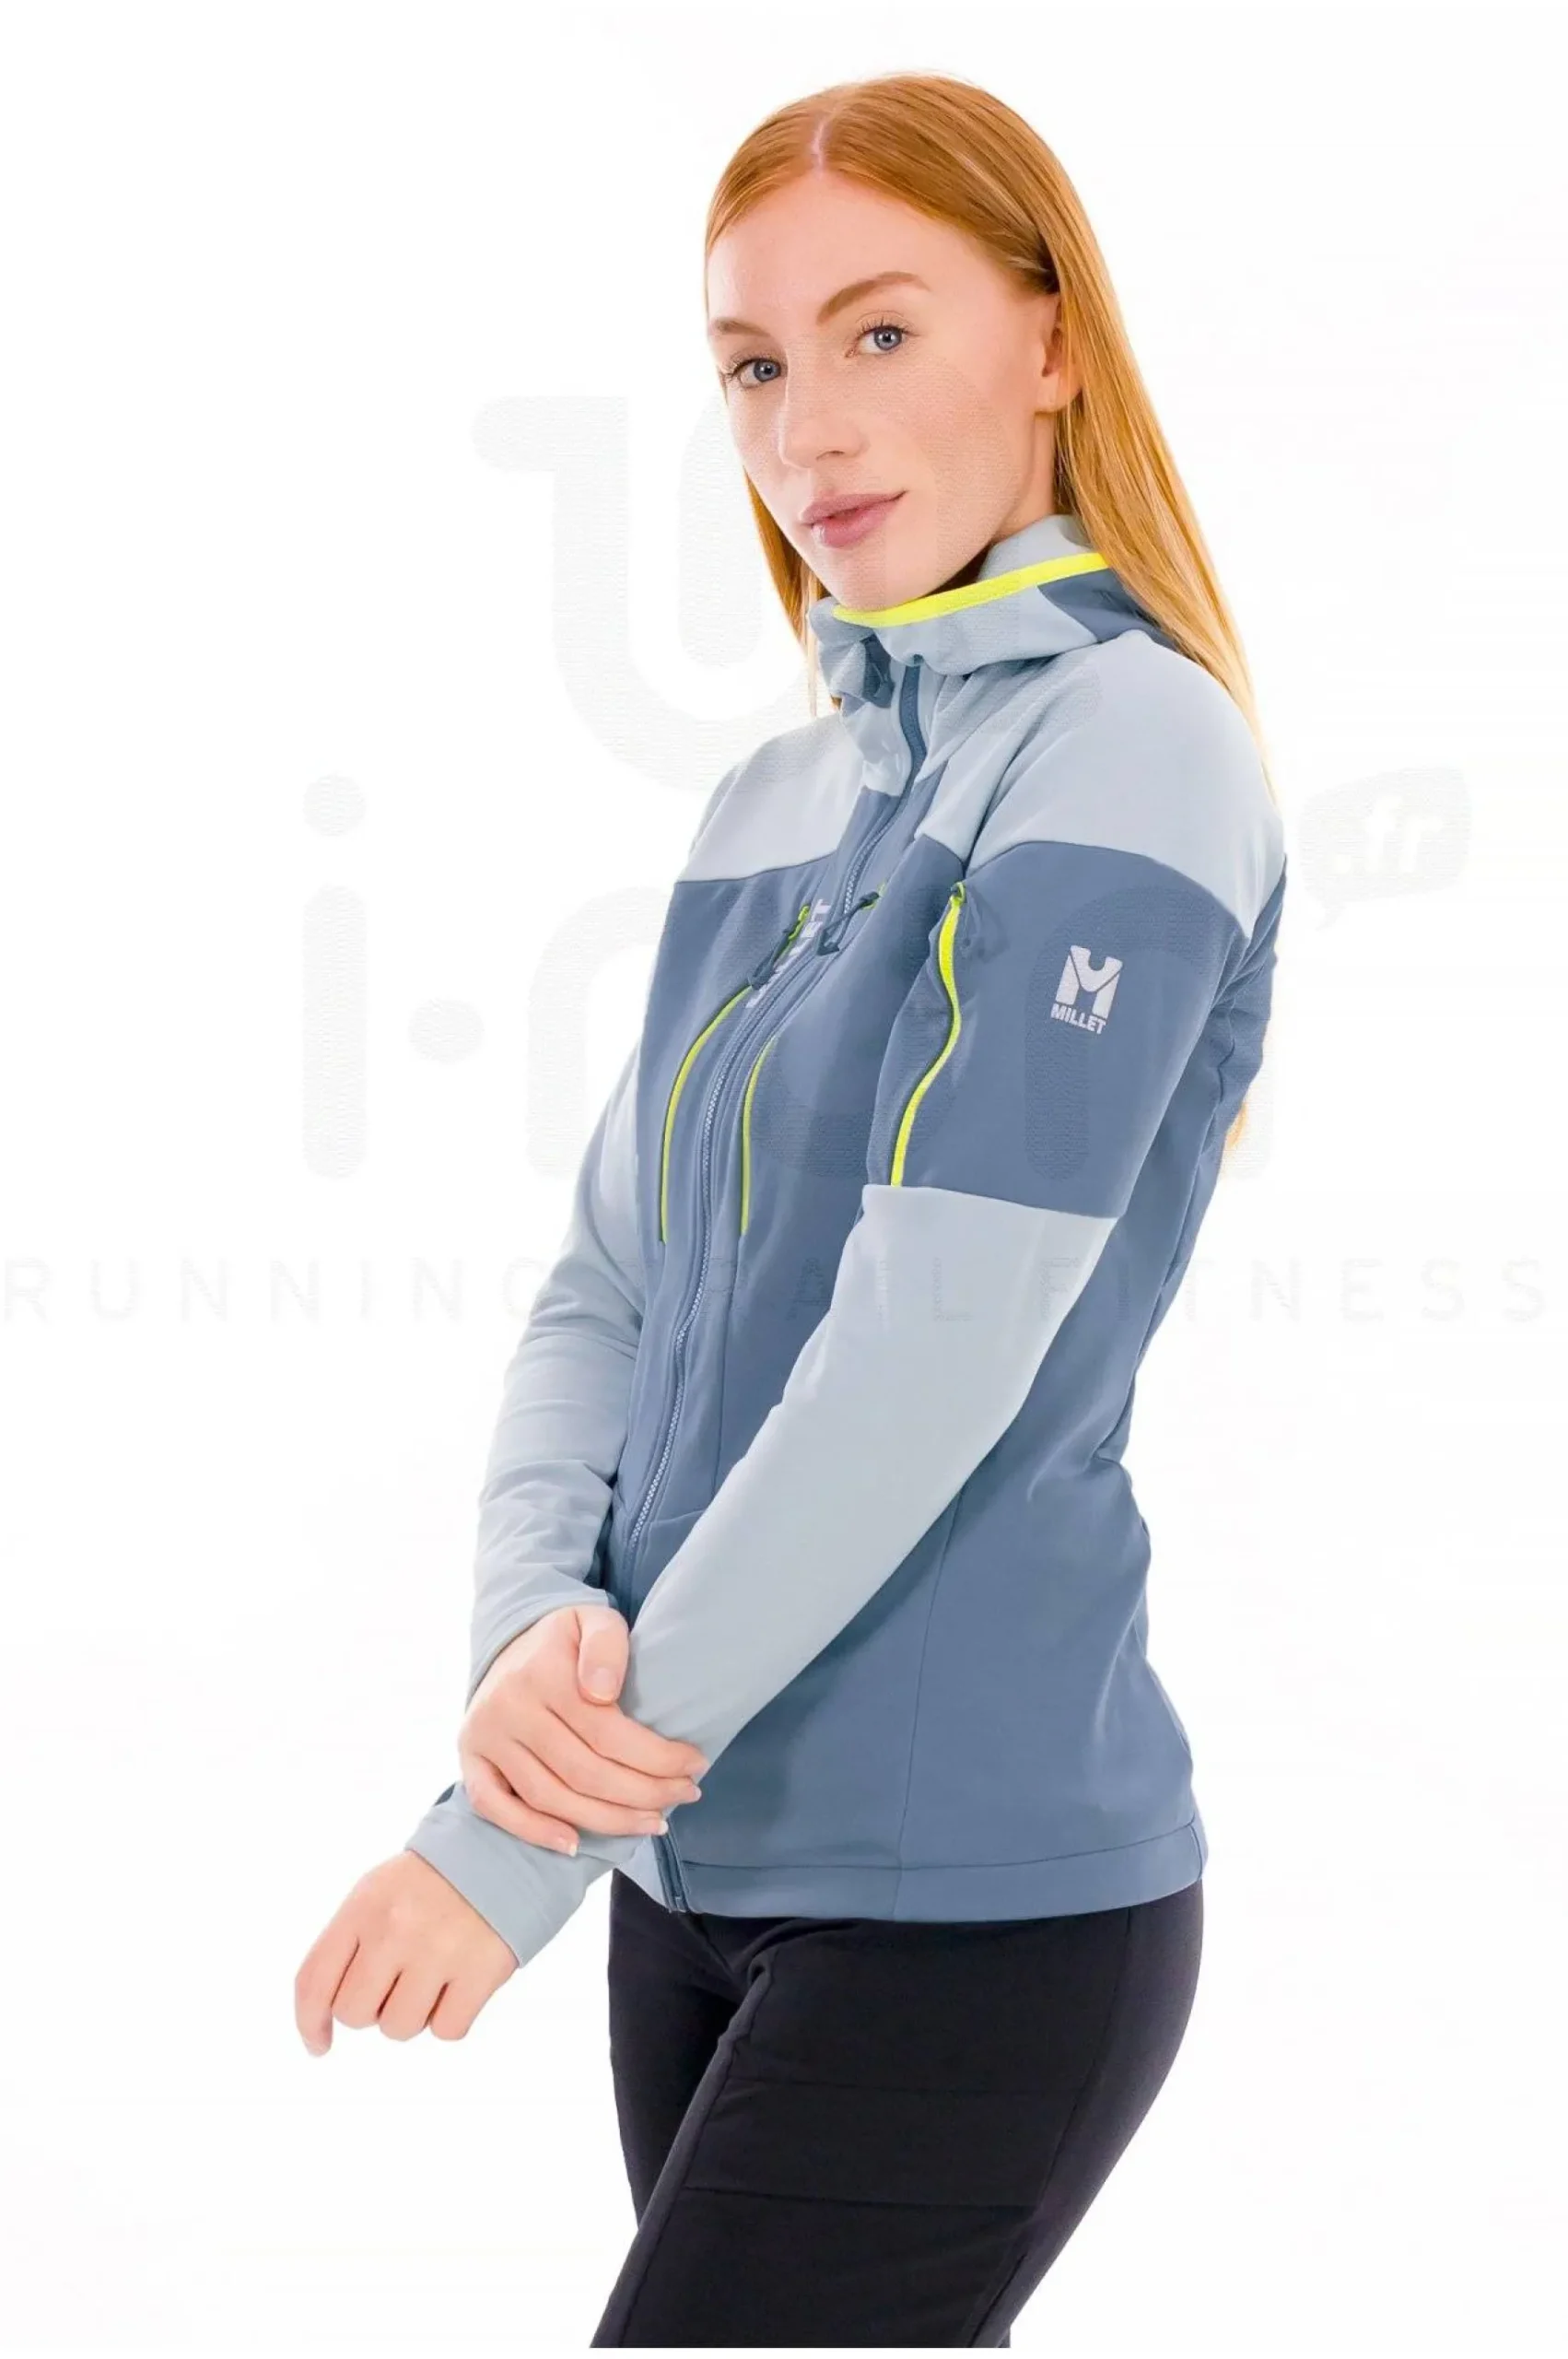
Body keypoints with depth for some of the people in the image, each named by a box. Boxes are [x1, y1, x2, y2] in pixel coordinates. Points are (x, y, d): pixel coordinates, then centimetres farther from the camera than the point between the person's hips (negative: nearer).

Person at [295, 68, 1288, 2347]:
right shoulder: (769, 806, 13)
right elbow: (605, 1287, 10)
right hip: (705, 1864, 7)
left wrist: (517, 1843, -18)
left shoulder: (1127, 749, -12)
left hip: (974, 1894, -7)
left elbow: (935, 1352, -19)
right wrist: (533, 1627, -12)